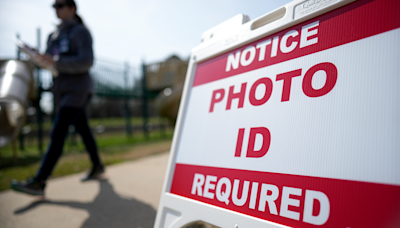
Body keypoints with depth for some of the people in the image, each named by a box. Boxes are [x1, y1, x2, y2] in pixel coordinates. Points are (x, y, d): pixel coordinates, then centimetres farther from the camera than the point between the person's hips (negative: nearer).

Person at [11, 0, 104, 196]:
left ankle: (38, 183, -14)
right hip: (61, 90, 8)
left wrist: (56, 61, -28)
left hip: (77, 90, -8)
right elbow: (51, 60, 19)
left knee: (57, 133, -14)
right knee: (82, 129, 15)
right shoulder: (55, 34, 16)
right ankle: (97, 167, 30)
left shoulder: (81, 31, -6)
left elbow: (86, 61, -19)